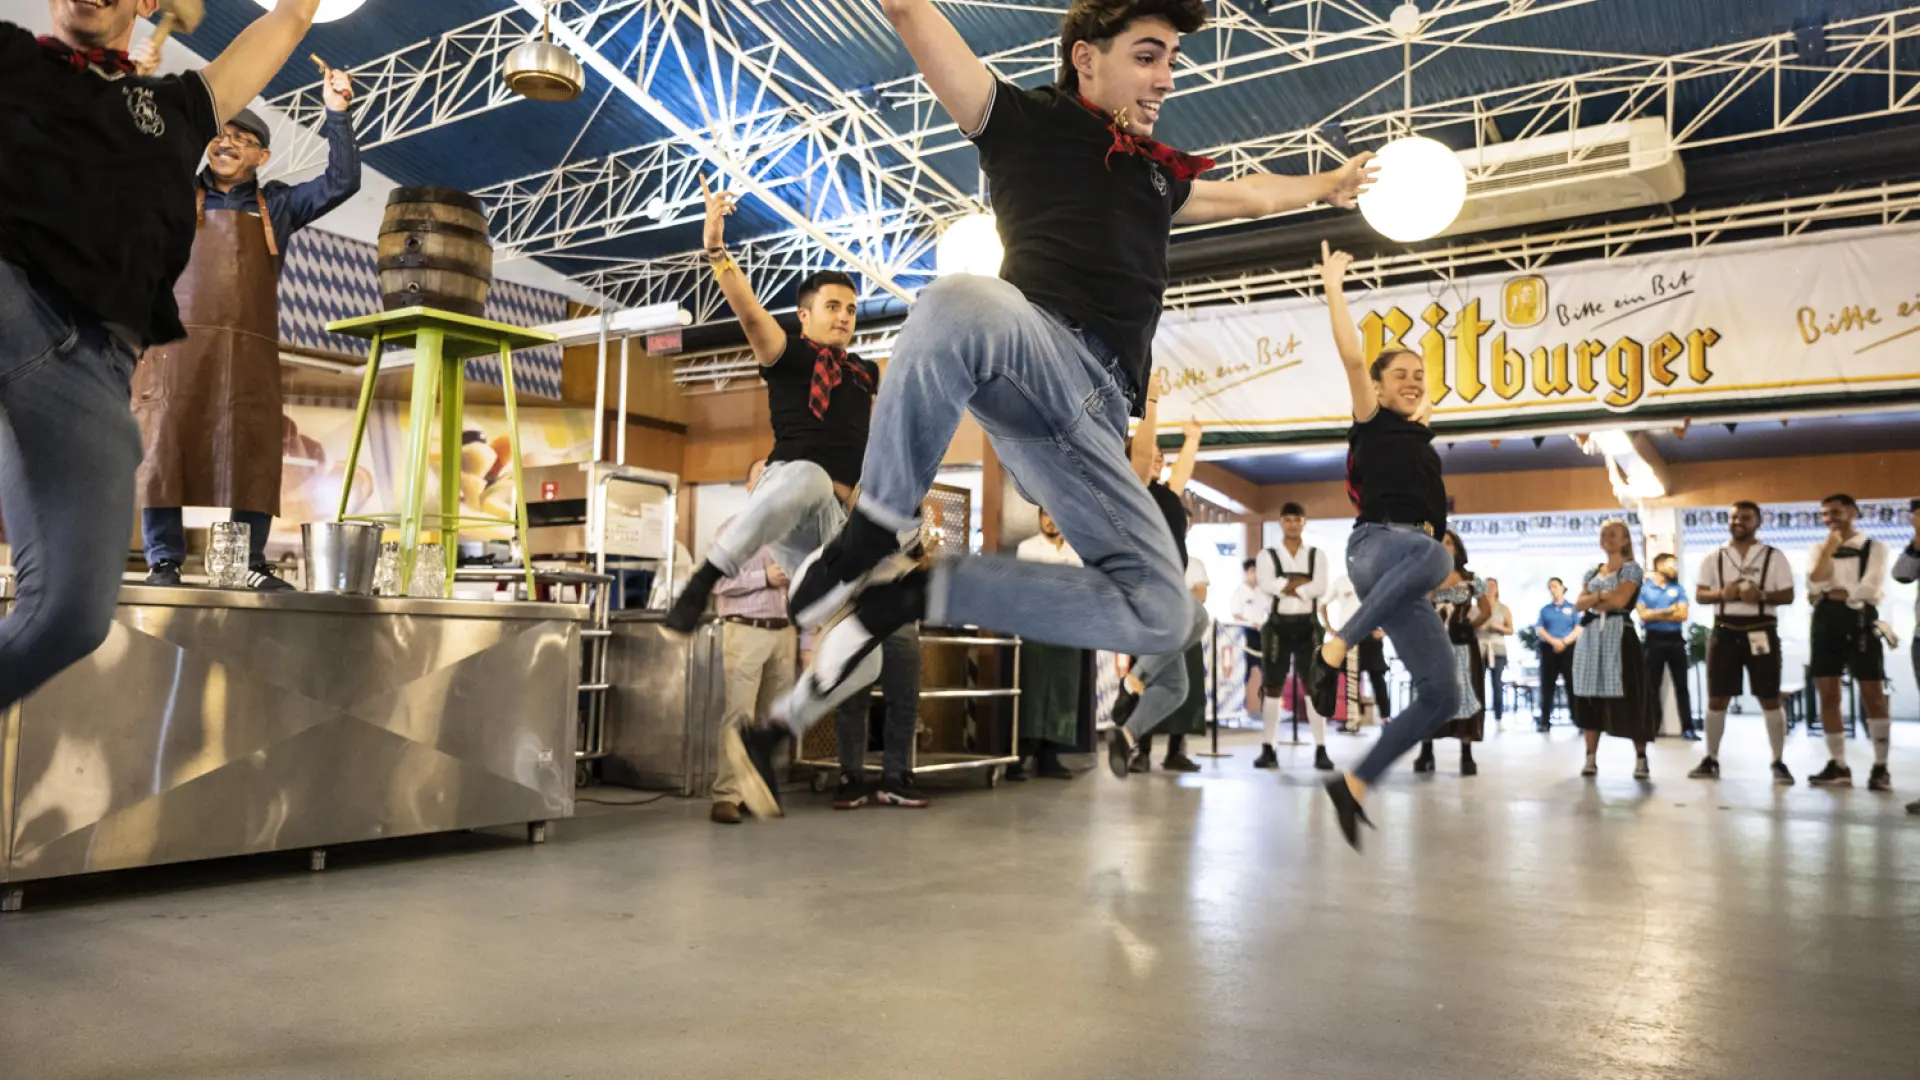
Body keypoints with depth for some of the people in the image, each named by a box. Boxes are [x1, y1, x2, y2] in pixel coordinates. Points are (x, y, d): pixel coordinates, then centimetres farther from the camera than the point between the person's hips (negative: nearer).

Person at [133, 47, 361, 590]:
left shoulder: (276, 204, 19)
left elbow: (342, 181, 11)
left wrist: (337, 115, 3)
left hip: (250, 348, 1)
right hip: (179, 339, -1)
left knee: (252, 452, -4)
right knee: (166, 445, -7)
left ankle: (252, 565, 0)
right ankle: (163, 562, -4)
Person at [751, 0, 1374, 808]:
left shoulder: (1157, 173, 34)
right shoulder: (1027, 121, 14)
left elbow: (1247, 196, 54)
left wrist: (1331, 186, 66)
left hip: (1094, 407, 7)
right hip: (1039, 346, -7)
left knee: (1160, 616, -6)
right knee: (961, 304, -44)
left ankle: (905, 594, -2)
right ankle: (871, 536, -26)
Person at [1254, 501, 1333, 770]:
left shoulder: (1318, 555, 8)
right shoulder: (1268, 555, 7)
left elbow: (1321, 587, -10)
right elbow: (1266, 585, -13)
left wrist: (1286, 587, -11)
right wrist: (1301, 582, -12)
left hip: (1307, 624, 0)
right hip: (1277, 624, 0)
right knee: (1273, 687, 2)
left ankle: (1320, 751, 1)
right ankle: (1269, 749, 7)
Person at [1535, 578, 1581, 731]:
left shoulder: (1572, 607, 9)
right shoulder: (1545, 609, 15)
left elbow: (1579, 628, 0)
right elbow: (1539, 630, 4)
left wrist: (1564, 641, -13)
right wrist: (1553, 641, -12)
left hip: (1568, 649, -2)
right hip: (1548, 649, 2)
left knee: (1573, 684, -7)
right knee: (1547, 685, 1)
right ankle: (1545, 721, 3)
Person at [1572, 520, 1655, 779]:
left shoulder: (1631, 568, 1)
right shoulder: (1592, 572, 17)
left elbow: (1619, 600, -13)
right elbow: (1579, 604, 6)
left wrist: (1591, 602, 0)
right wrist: (1601, 595, -12)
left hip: (1619, 635, -5)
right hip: (1591, 636, 5)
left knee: (1628, 697, -6)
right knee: (1590, 696, 3)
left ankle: (1641, 758, 2)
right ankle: (1591, 758, 7)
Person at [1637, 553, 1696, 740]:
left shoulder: (1678, 588, 9)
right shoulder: (1644, 588, 2)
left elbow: (1682, 614, -3)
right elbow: (1643, 615, -10)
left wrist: (1656, 615, -7)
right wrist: (1669, 610, -7)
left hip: (1675, 640, 2)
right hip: (1654, 640, -2)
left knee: (1681, 685, 2)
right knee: (1652, 686, 3)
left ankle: (1687, 728, 4)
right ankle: (1651, 727, 9)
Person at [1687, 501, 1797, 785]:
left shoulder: (1774, 556, 2)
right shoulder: (1714, 557, 7)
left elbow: (1788, 595, -1)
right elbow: (1699, 594, 6)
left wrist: (1762, 596, -19)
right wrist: (1721, 593, -14)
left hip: (1761, 633, -2)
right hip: (1724, 632, 2)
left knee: (1770, 699, 1)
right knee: (1717, 698, 5)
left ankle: (1779, 763, 10)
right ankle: (1711, 760, 13)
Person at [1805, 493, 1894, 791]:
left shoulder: (1876, 549, 3)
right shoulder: (1819, 550, 14)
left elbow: (1871, 590, -10)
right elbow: (1814, 585, -3)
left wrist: (1832, 594, -4)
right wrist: (1829, 549, -7)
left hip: (1859, 622, -4)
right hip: (1826, 623, 4)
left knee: (1873, 696, -4)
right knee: (1828, 696, 3)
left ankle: (1880, 767, 3)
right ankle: (1838, 766, 9)